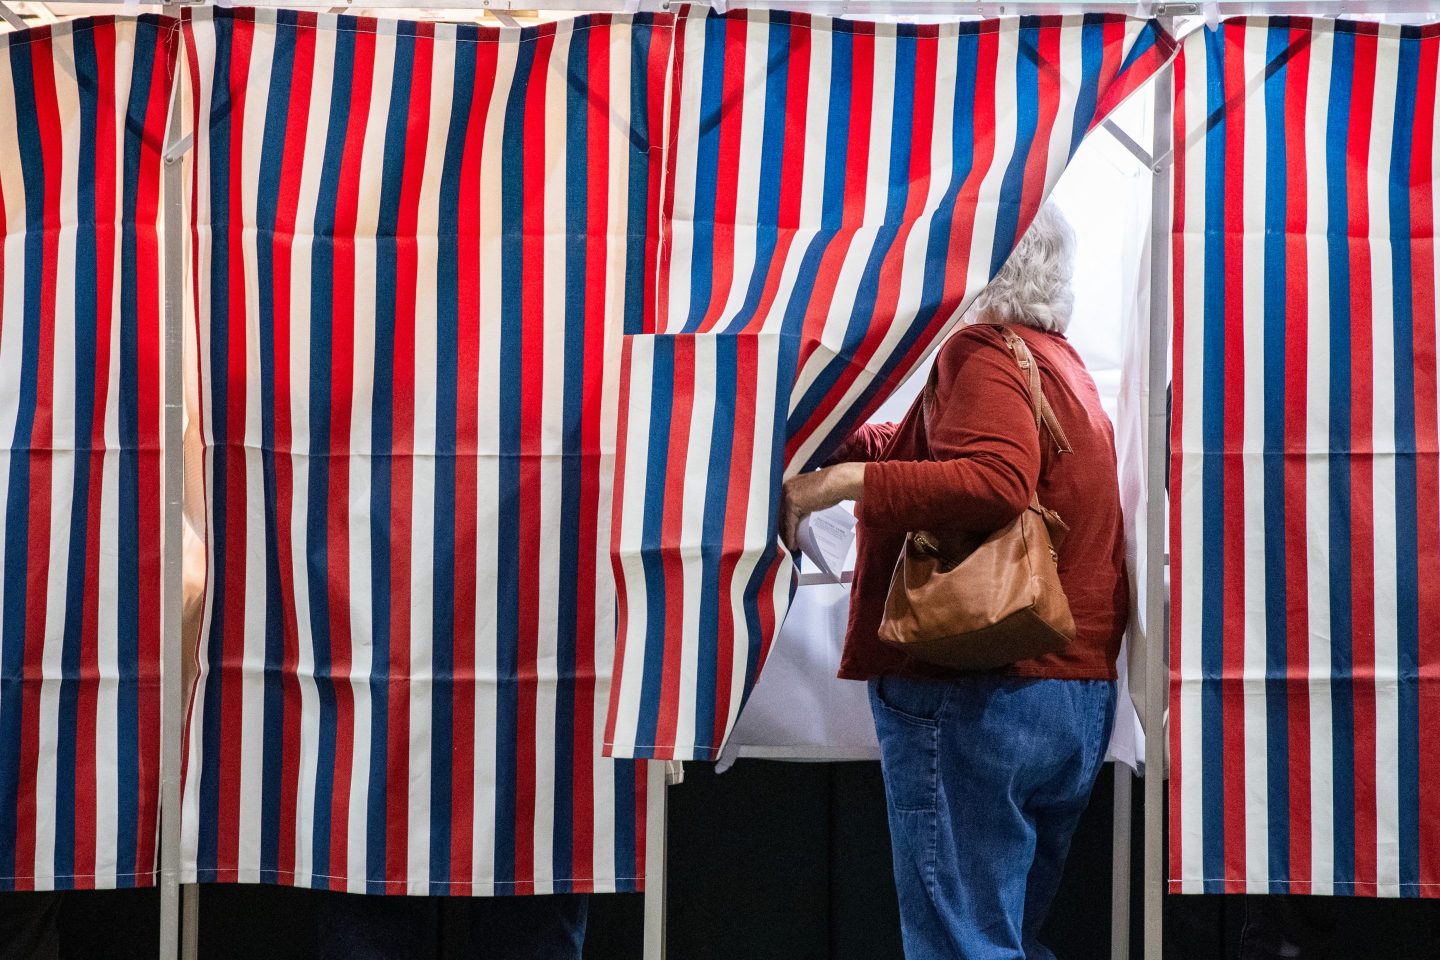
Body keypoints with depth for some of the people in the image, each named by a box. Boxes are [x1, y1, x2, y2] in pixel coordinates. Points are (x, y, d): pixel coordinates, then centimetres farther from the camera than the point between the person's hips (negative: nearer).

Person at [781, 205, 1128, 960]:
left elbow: (994, 481, -28)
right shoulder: (1058, 358, 21)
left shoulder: (982, 353, -11)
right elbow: (927, 452, 24)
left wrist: (840, 481, -26)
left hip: (977, 694, -10)